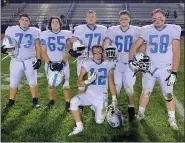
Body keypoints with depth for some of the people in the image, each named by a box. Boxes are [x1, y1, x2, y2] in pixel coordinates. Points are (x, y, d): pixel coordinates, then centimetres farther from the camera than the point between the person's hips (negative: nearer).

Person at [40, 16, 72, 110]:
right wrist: (50, 63, -11)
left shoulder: (66, 34, 0)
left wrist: (62, 62, -13)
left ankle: (68, 103, 7)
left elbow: (68, 51, -2)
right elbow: (43, 52, 1)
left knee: (66, 85, -5)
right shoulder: (45, 35, 1)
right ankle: (51, 100, 31)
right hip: (50, 63, 1)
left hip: (63, 63, -1)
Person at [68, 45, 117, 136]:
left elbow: (111, 83, 5)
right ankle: (79, 126, -11)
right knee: (74, 101, -29)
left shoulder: (108, 65, -4)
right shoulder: (87, 64, -8)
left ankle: (95, 108, 34)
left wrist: (114, 99, 3)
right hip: (89, 94, -1)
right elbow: (79, 83, -8)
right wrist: (88, 81, -29)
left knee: (99, 121, 0)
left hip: (102, 96, 1)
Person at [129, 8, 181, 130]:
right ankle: (141, 114, 30)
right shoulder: (147, 30, -2)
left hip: (166, 68, -1)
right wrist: (131, 60, -10)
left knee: (168, 94, 3)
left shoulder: (173, 30, -6)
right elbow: (135, 46, 4)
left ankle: (172, 119, 20)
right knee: (146, 92, 12)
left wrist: (174, 73, -13)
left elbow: (176, 53, -8)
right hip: (150, 67, 2)